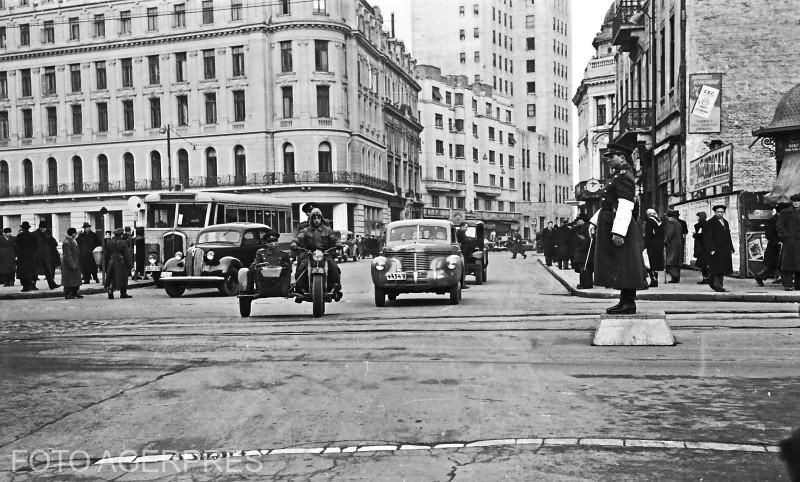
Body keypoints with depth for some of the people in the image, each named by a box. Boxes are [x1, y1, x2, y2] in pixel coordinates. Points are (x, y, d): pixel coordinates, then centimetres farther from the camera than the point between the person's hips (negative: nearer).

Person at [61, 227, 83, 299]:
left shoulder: (73, 240, 12)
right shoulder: (67, 242, -19)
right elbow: (67, 255, -22)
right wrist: (72, 264, -23)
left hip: (75, 263, 10)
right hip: (69, 263, -10)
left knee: (76, 278, 14)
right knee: (69, 279, -4)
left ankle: (74, 292, 22)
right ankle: (67, 294, 3)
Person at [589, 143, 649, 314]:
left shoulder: (625, 177, -13)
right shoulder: (617, 176, 19)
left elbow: (625, 207, -21)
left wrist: (618, 232, -26)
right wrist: (596, 222, 21)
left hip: (619, 225, -10)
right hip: (608, 225, 10)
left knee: (623, 266, -6)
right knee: (617, 267, 12)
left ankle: (629, 304, 0)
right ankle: (625, 301, 17)